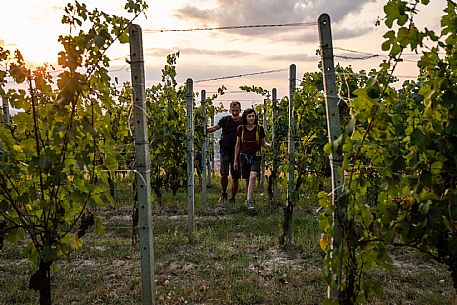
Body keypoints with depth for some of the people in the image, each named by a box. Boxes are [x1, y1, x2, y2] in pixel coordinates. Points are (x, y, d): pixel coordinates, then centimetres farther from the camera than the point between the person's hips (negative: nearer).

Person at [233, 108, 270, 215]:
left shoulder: (259, 128, -3)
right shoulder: (240, 129, 0)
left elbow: (263, 143, 8)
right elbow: (238, 145, 7)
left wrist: (269, 145, -16)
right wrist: (235, 160, 7)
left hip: (256, 156, -2)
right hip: (244, 156, 2)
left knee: (253, 177, -21)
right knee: (247, 179, 8)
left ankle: (249, 201, -24)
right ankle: (250, 198, 28)